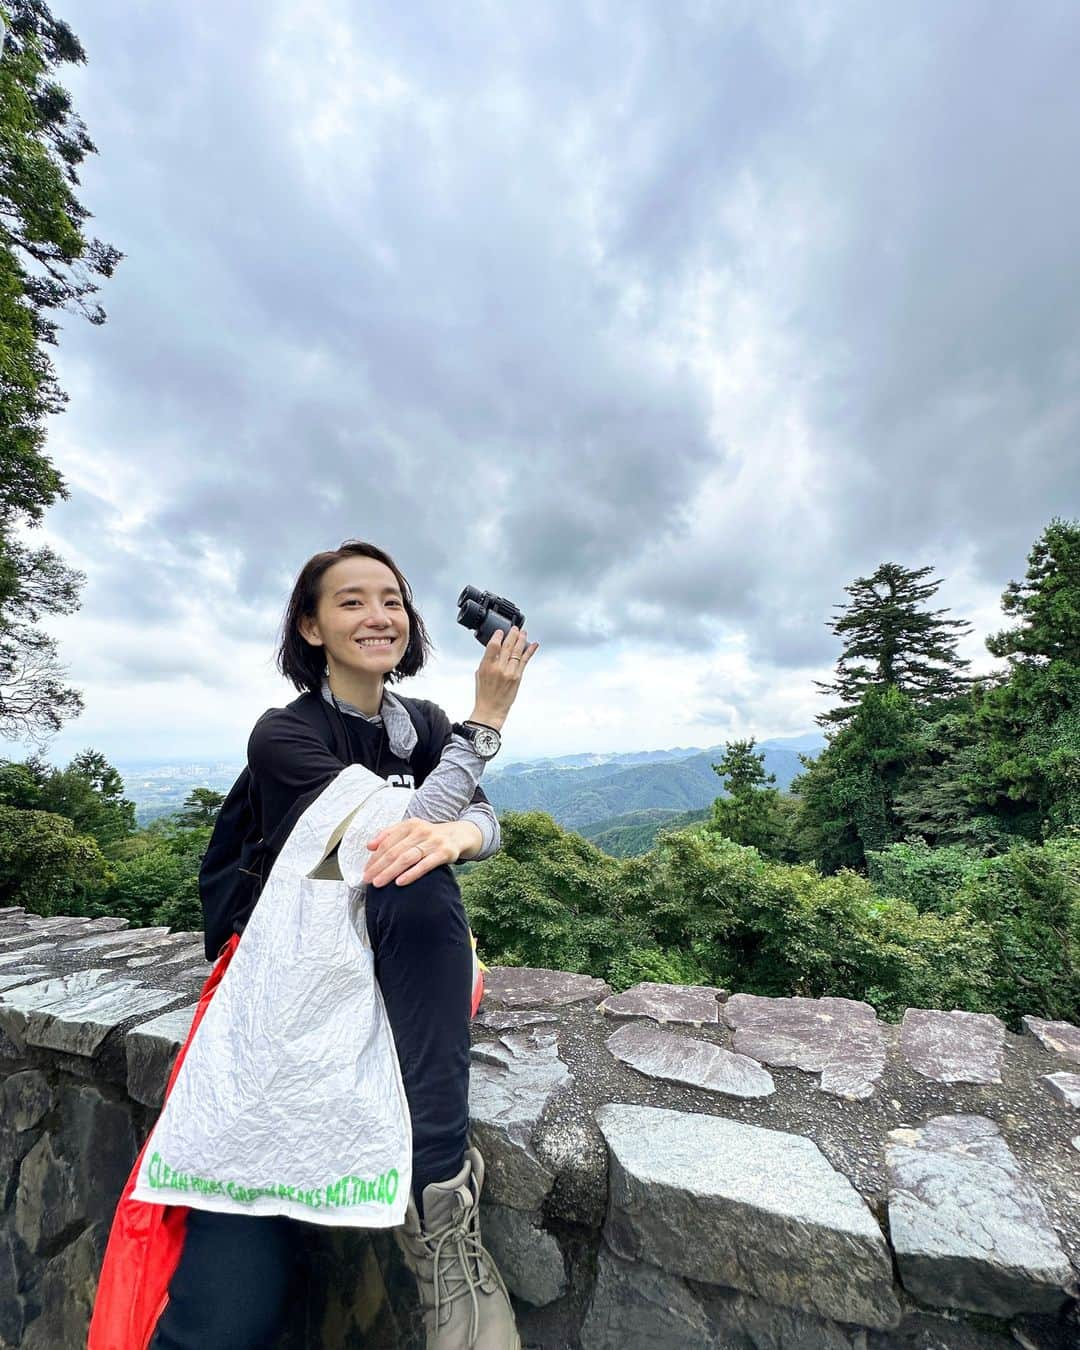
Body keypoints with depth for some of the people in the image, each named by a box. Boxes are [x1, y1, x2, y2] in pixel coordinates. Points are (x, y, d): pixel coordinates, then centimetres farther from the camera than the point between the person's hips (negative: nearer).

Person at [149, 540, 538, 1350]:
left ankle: (441, 1207, -27)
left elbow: (484, 825, -8)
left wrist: (453, 834, -33)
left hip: (401, 963, 4)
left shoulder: (424, 725, 7)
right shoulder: (283, 735, -8)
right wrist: (487, 720, -18)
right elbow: (388, 831, -23)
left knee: (422, 876, -32)